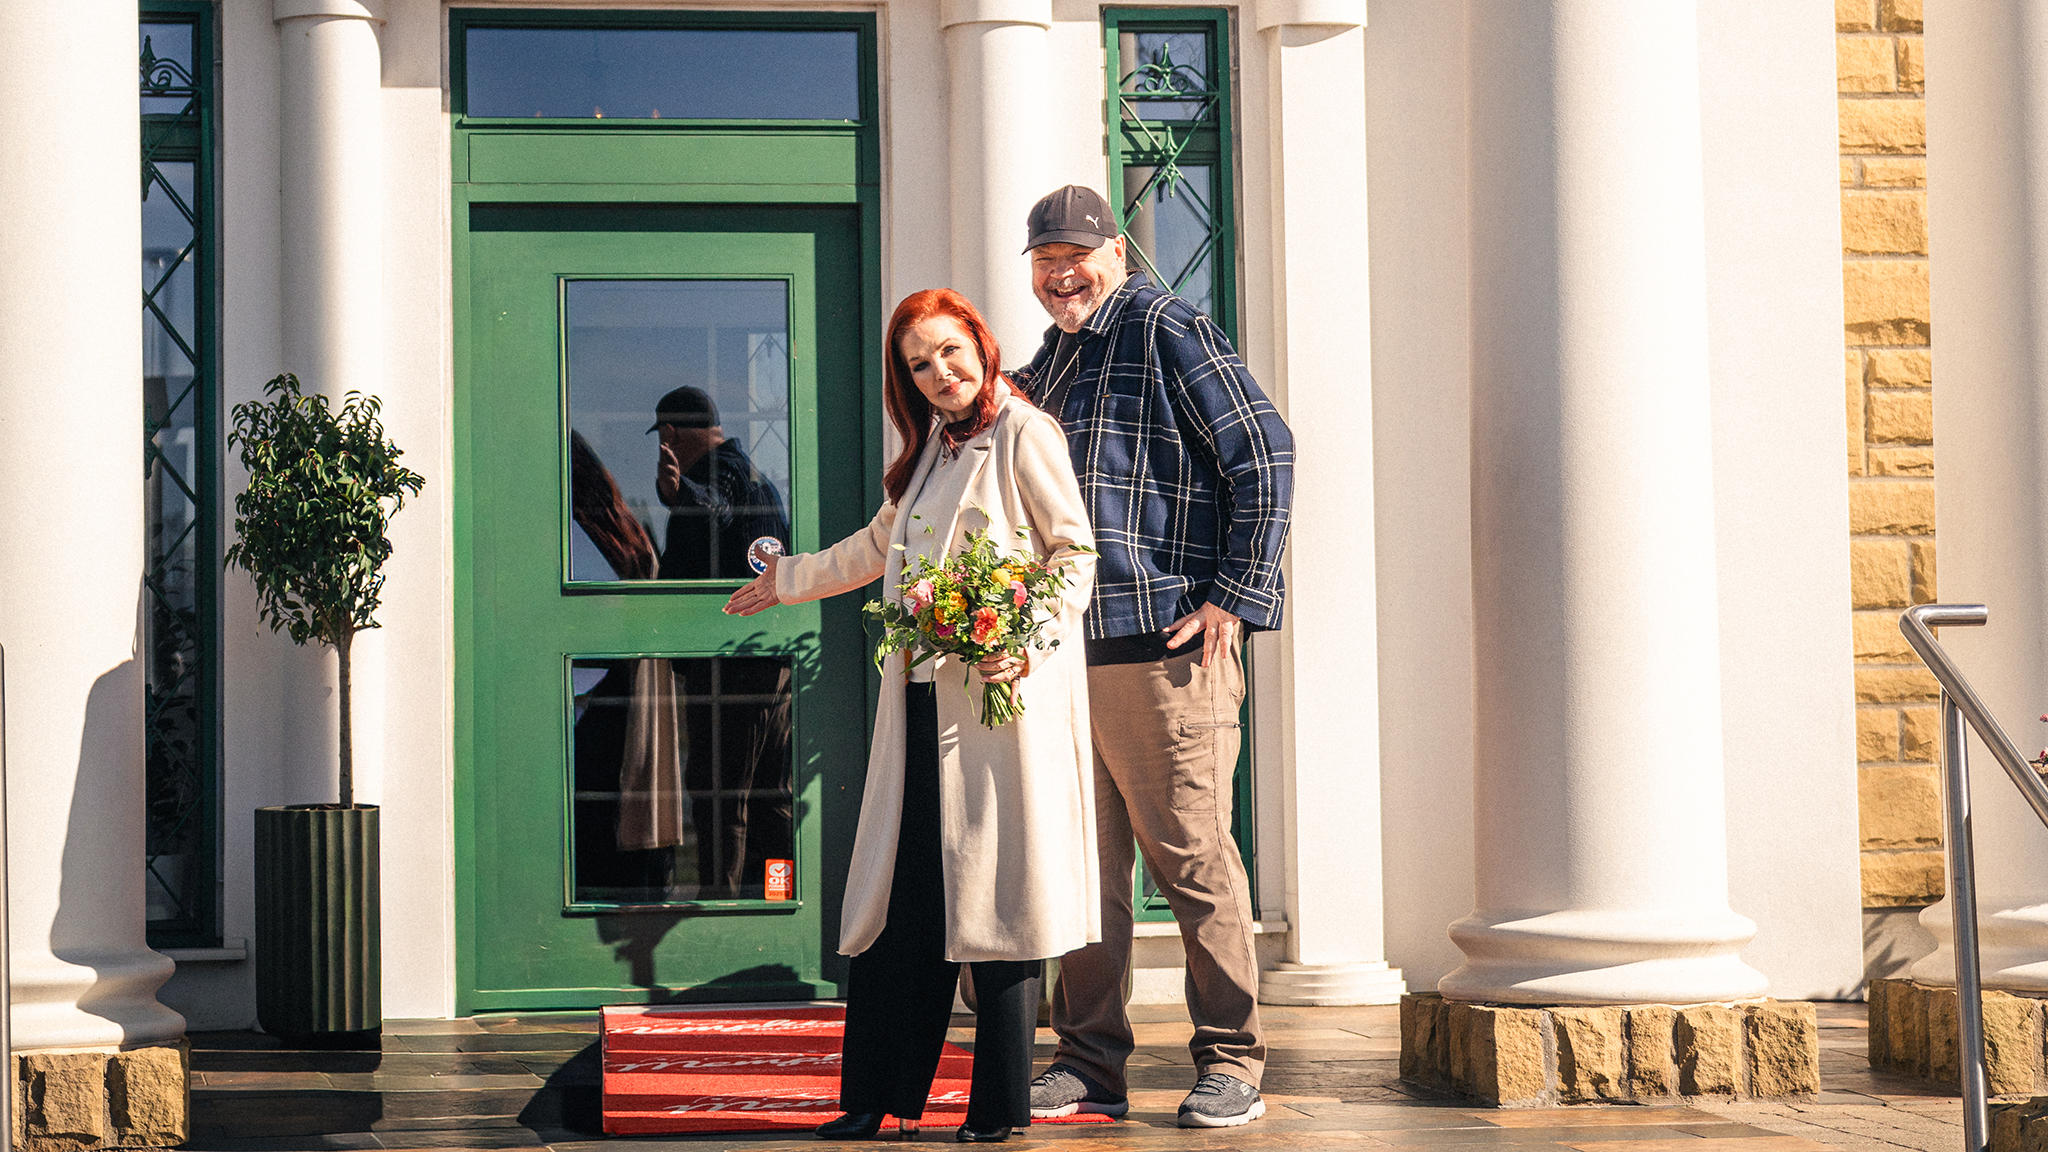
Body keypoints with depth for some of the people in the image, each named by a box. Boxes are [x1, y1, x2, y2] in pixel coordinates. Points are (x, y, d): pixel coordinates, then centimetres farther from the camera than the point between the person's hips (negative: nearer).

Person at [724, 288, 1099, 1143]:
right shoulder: (929, 450, 21)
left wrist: (1029, 639, -20)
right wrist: (790, 578, 49)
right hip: (920, 702, 7)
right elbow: (878, 547, 37)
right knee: (901, 903, 4)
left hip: (1002, 693, -7)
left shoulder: (1023, 436, -2)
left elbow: (1076, 550, -6)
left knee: (995, 898, -5)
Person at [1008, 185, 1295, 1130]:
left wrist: (1234, 597, -13)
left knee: (1191, 857, -4)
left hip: (1166, 647, -8)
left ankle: (1230, 1064, 5)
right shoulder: (1048, 362, 21)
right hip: (1067, 652, 8)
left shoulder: (1166, 328, -4)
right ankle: (1089, 1063, 15)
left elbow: (1263, 455, -10)